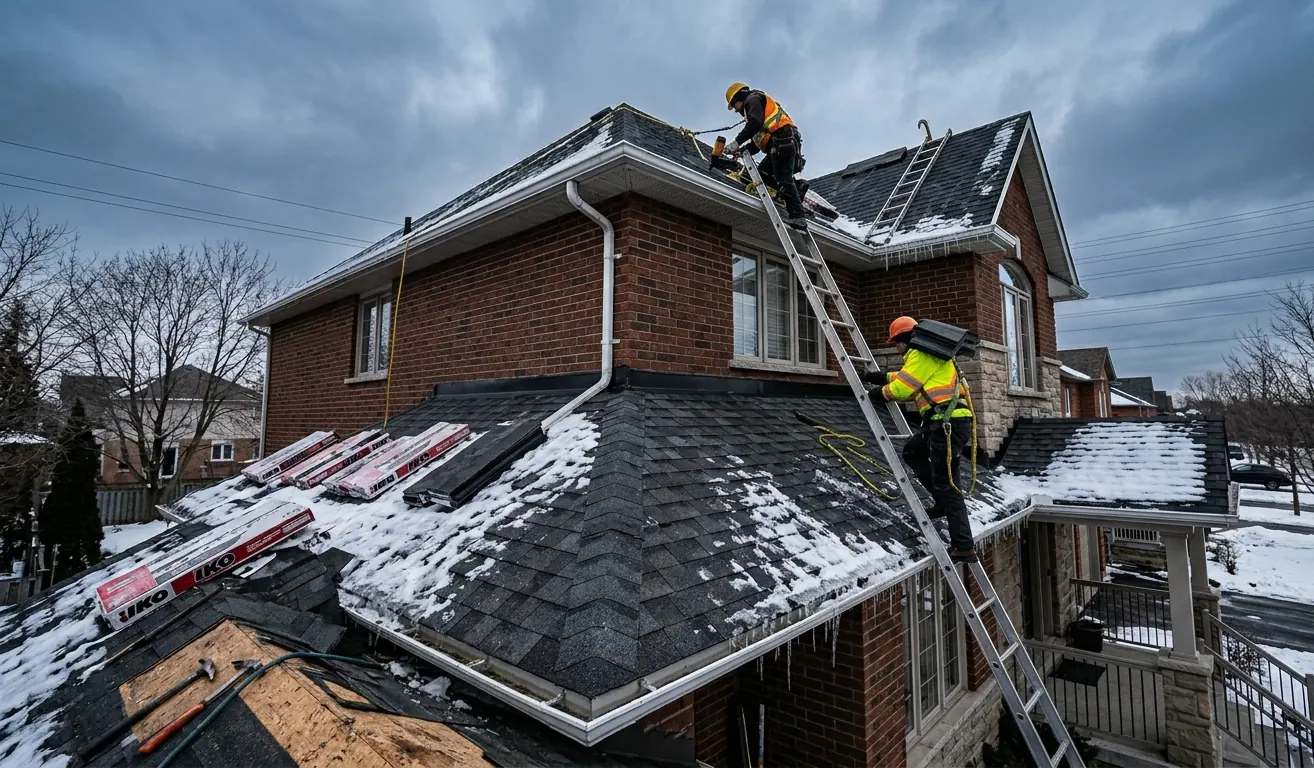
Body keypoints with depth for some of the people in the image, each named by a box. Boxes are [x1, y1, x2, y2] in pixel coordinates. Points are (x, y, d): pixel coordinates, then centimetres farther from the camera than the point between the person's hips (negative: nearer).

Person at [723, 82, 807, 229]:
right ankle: (796, 197, 0)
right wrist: (742, 151, 15)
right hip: (780, 144, 10)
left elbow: (755, 123, -16)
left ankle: (797, 215, -20)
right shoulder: (752, 106, 36)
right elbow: (758, 141, 28)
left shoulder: (753, 99, 6)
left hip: (783, 140, -10)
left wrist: (737, 142, -18)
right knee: (762, 173, 10)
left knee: (783, 178, -15)